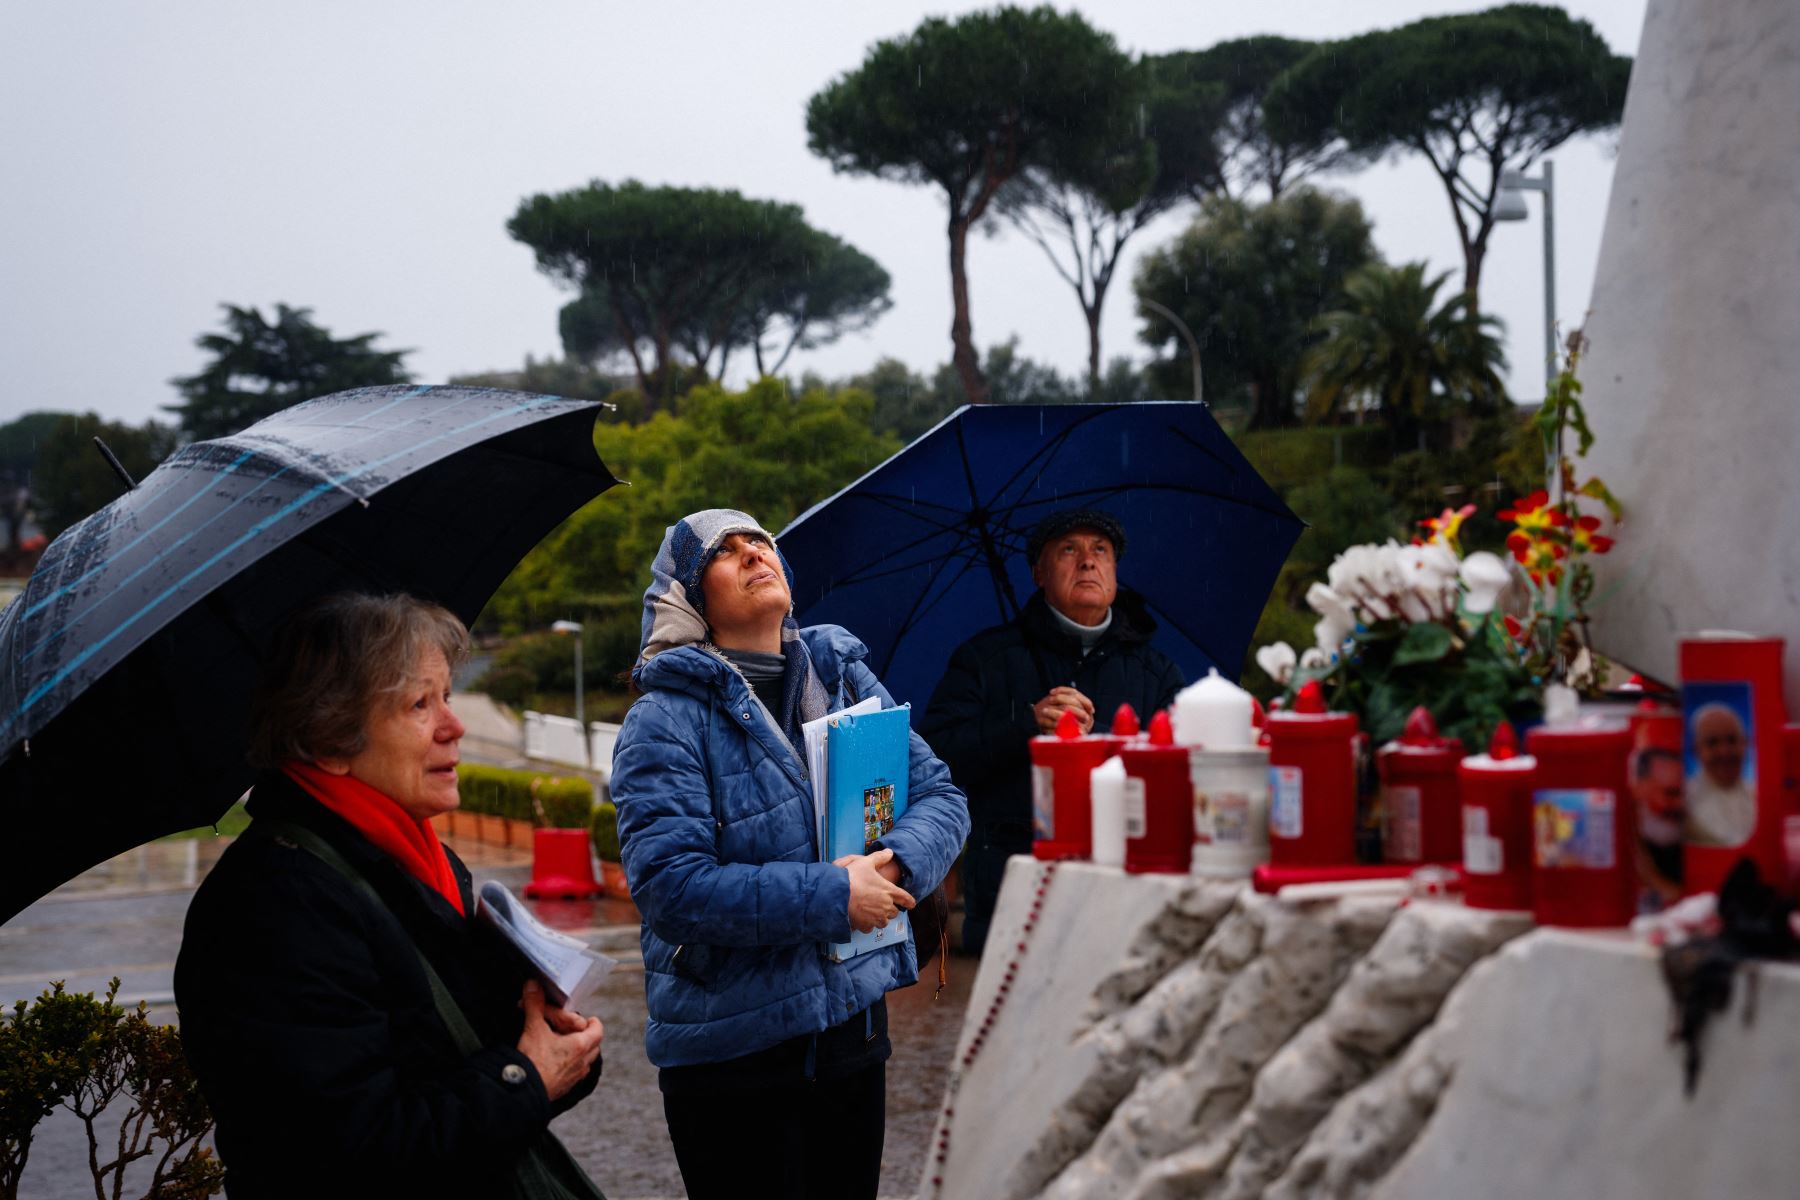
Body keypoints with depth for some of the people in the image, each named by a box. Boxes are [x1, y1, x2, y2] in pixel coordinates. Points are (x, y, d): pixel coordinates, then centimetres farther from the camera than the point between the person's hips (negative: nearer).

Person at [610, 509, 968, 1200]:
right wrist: (831, 898, -24)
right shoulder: (667, 719, -13)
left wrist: (896, 863, -18)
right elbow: (666, 883, -23)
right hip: (733, 1057, -6)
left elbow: (940, 795, 5)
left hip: (856, 1023, 6)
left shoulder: (849, 681, 7)